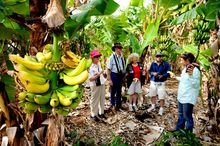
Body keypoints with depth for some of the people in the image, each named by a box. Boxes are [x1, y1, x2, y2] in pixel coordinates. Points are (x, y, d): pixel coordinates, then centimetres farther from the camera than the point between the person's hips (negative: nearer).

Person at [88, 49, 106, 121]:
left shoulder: (99, 63, 3)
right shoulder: (91, 67, -19)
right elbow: (90, 79, -23)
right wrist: (98, 75, -30)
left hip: (102, 83, 7)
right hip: (95, 85, -7)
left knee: (102, 99, 17)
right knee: (94, 100, 6)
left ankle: (101, 113, 33)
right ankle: (93, 115, 22)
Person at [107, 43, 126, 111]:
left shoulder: (122, 57, 3)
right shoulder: (112, 57, -14)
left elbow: (124, 67, 11)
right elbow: (108, 69, -16)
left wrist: (124, 76, 9)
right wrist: (109, 79, -18)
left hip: (120, 75, 6)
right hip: (114, 75, -6)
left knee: (119, 91, 18)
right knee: (113, 91, 8)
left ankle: (119, 104, 33)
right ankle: (113, 105, 25)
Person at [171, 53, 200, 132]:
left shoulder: (195, 70, -19)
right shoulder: (185, 69, 8)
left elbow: (196, 85, -23)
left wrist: (191, 75, -34)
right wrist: (176, 77, 29)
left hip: (188, 98, -9)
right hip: (181, 96, 9)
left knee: (187, 117, 3)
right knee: (180, 115, 22)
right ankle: (178, 130, 38)